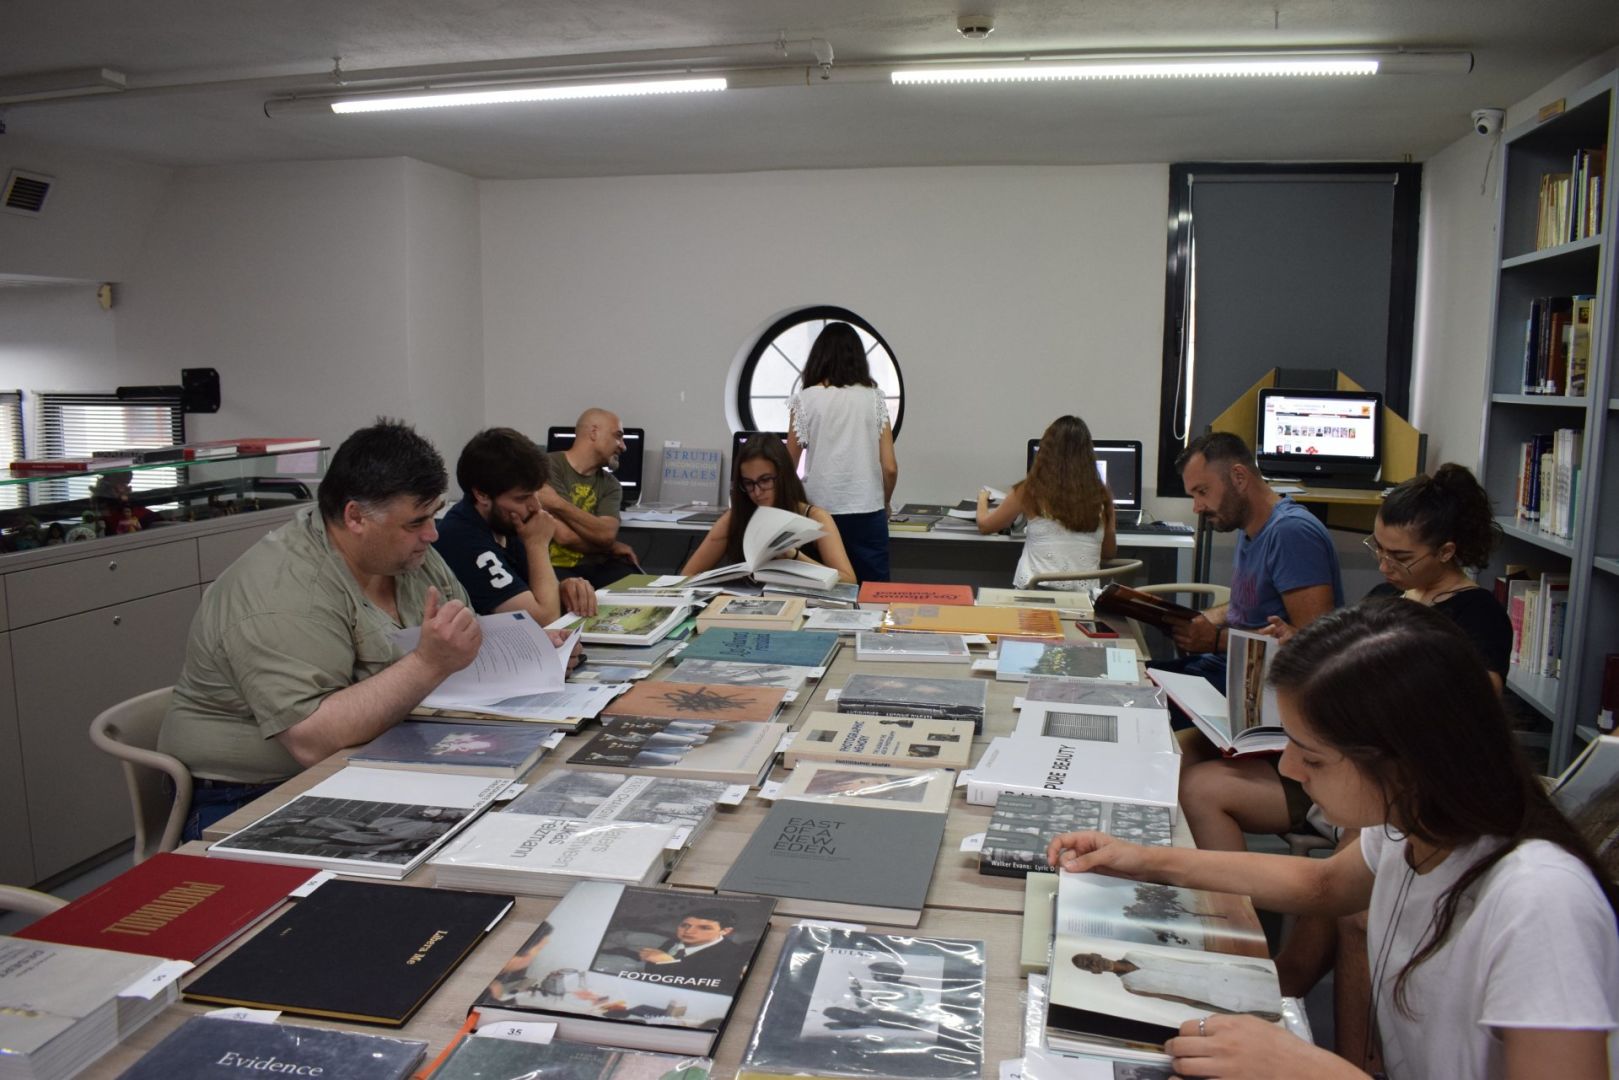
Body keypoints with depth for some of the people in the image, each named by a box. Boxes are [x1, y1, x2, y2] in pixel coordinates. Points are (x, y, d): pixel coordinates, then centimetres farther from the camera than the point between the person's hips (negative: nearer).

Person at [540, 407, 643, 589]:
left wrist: (558, 504, -17)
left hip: (595, 567, 5)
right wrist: (613, 547, -1)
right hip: (555, 567, -5)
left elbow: (607, 534, -8)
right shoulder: (548, 467, -6)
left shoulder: (610, 484, 12)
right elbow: (565, 536, -15)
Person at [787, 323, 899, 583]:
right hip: (866, 512, 1)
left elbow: (789, 465, 5)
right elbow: (890, 468, 1)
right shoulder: (873, 397, 4)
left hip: (820, 512, 0)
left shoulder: (805, 399, 1)